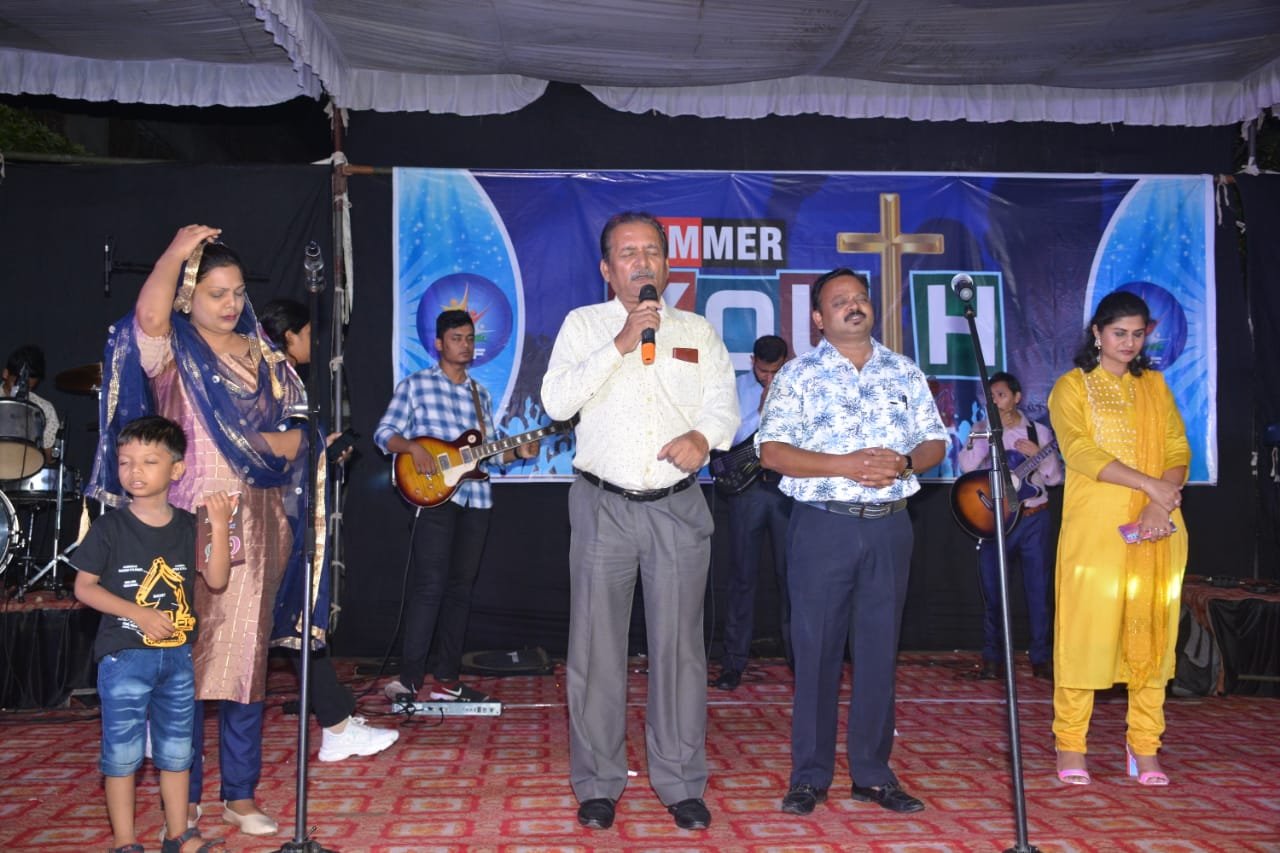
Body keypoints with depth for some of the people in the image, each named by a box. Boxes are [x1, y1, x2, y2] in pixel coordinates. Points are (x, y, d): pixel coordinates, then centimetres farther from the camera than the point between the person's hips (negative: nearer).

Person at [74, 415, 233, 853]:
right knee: (122, 751, 4)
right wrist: (138, 613, -17)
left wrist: (220, 526, -15)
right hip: (124, 656, -3)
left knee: (176, 750, 13)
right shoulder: (110, 527, -7)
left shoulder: (188, 526, 1)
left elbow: (216, 579, -4)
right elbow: (84, 587, -6)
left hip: (177, 656, 3)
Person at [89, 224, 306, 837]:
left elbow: (295, 435, 6)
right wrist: (176, 250, -16)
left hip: (254, 525, 3)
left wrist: (249, 443, -9)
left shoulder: (263, 357, 12)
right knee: (186, 655, 0)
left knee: (246, 655, 6)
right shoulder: (171, 351, 1)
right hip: (189, 522, -3)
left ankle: (240, 794, 16)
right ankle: (184, 796, 14)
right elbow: (148, 315, -22)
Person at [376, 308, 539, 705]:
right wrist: (413, 448, -18)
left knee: (460, 587, 7)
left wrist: (517, 453, 1)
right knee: (430, 583, -14)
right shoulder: (415, 384, 4)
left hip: (476, 499, 6)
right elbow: (384, 433, 0)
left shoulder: (481, 394, 19)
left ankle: (446, 678, 13)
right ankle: (410, 678, -9)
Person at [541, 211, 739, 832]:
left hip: (678, 507, 1)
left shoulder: (698, 331, 13)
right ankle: (597, 785, 14)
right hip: (603, 506, -1)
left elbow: (725, 403, 6)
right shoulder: (583, 325, 7)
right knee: (596, 646, 2)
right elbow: (556, 401, -7)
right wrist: (621, 344, -14)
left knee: (679, 645, 3)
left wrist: (703, 436, -16)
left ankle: (681, 784, 14)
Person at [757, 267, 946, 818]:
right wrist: (847, 466, -18)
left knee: (879, 650, 8)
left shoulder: (905, 373, 12)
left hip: (889, 527, 3)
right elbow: (771, 451, -8)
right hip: (822, 525, -3)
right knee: (816, 650, 1)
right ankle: (809, 775, 12)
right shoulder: (799, 376, 0)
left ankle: (873, 773, 19)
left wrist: (904, 462, -10)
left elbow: (935, 442, 13)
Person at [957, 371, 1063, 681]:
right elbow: (967, 465, -14)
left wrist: (1038, 454, -13)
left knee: (1038, 590, 3)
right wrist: (993, 429, -15)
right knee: (992, 591, 2)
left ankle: (1042, 658, 13)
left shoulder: (1039, 432, 5)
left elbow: (1054, 478, 4)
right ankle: (992, 658, 12)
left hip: (1034, 518, 0)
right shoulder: (981, 430, 4)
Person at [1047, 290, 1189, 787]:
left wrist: (1159, 507, -11)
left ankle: (1144, 746, 13)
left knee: (1151, 632, 5)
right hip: (1095, 528, -4)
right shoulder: (1072, 387, 3)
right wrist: (1150, 484, -20)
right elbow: (1080, 451, -12)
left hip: (1156, 531, 4)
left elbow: (1178, 449, 7)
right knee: (1085, 630, -3)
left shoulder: (1154, 385, 16)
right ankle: (1070, 745, 6)